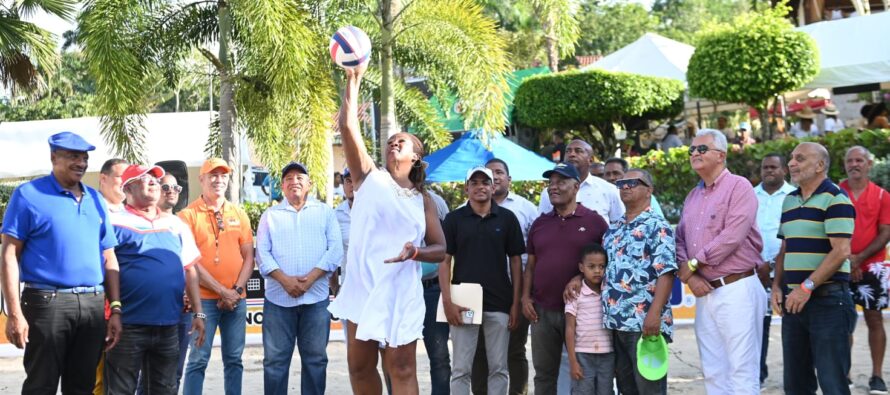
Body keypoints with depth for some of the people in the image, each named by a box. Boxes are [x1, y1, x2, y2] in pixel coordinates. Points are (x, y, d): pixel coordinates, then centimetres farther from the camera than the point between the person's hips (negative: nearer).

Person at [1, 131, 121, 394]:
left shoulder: (96, 200, 14)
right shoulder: (28, 195, -1)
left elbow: (109, 259, 15)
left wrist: (115, 310, 8)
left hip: (93, 305, 5)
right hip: (47, 303, -5)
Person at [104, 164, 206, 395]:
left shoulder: (176, 224, 13)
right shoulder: (116, 223, -3)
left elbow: (189, 269, 16)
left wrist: (198, 313, 12)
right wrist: (113, 313, -14)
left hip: (168, 325, 5)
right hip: (128, 325, -5)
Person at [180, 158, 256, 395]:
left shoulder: (239, 214, 11)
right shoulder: (189, 215, -2)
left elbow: (248, 256, 9)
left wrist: (236, 290, -6)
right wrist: (222, 291, -12)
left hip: (236, 299, 4)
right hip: (203, 299, -4)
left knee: (234, 359, 8)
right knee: (198, 359, -5)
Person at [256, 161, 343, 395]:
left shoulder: (325, 212, 10)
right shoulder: (270, 215, 12)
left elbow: (335, 250, 0)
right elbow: (262, 253, 3)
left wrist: (311, 277, -13)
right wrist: (285, 279, -13)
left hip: (316, 297, 0)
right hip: (278, 297, 0)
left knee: (315, 358, 4)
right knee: (275, 359, 1)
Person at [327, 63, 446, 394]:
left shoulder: (423, 200, 10)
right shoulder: (369, 178, 8)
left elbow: (441, 249, 8)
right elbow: (347, 126, -3)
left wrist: (416, 253, -14)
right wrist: (354, 78, -8)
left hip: (401, 292, -1)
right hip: (362, 288, 1)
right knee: (360, 366, 9)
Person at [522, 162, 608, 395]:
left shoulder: (594, 222, 0)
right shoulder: (539, 224, 12)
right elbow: (530, 265, 15)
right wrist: (525, 297, 4)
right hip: (542, 311, 4)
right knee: (544, 374, 9)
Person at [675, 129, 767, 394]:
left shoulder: (739, 187, -6)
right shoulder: (693, 196, 18)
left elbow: (732, 237, -17)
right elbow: (680, 240, 14)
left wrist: (694, 263, -10)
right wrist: (689, 276, -4)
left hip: (737, 290, -8)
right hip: (704, 292, 8)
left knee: (742, 371, -6)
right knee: (713, 372, 11)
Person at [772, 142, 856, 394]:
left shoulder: (835, 198, -9)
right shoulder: (789, 200, 15)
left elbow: (841, 251, -17)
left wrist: (807, 287, -19)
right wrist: (777, 286, 6)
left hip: (828, 300, -7)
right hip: (794, 301, 8)